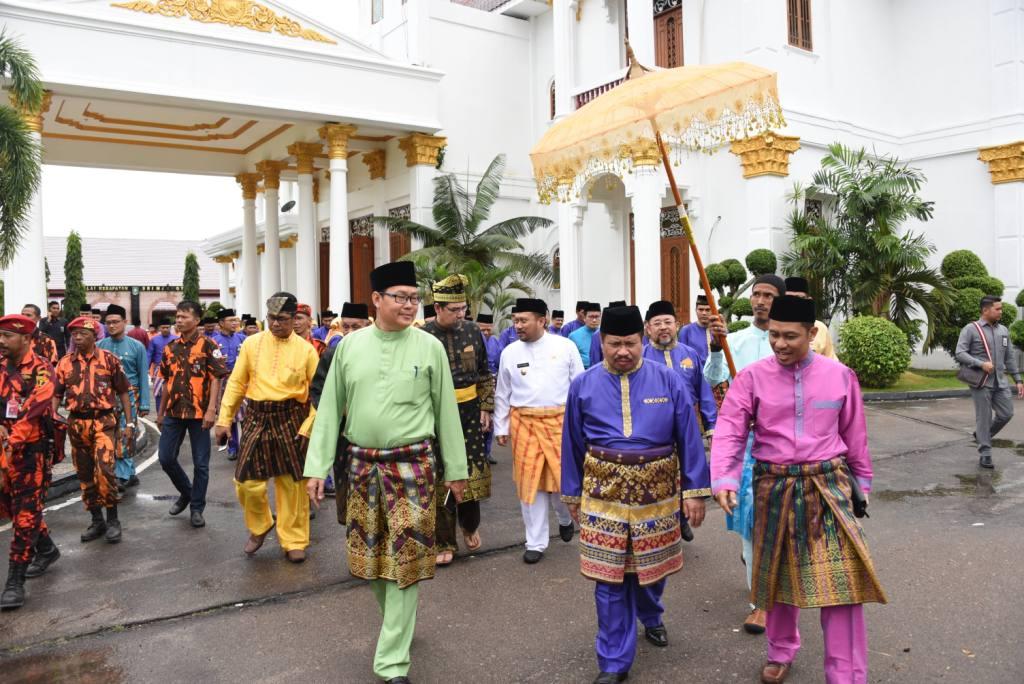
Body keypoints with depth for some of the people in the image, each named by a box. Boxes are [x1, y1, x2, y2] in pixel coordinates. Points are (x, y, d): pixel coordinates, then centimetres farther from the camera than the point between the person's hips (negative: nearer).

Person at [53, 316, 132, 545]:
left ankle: (113, 520, 0)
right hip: (76, 423, 4)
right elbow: (56, 395, 9)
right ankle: (96, 521, 22)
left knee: (105, 470, -15)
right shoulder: (65, 363, 6)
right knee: (85, 475, 9)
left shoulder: (109, 360, -1)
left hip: (104, 422, -4)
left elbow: (123, 392, 3)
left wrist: (129, 423, -1)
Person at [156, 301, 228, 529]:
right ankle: (186, 492, 32)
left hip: (199, 413, -5)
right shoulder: (170, 348, 10)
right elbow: (167, 382, 17)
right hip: (174, 412, 5)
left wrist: (211, 410, -19)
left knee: (200, 463, 2)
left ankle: (197, 508, 16)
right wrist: (160, 412, 17)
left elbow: (216, 379, -11)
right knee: (166, 458, 8)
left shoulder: (208, 345, -7)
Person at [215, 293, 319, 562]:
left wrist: (309, 426, -8)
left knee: (292, 483, 6)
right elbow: (236, 383, 6)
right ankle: (259, 526, 32)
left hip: (291, 420, -1)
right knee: (248, 481, 2)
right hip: (257, 418, 2)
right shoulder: (252, 344, 2)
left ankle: (294, 541, 24)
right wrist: (224, 419, 3)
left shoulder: (306, 349, -3)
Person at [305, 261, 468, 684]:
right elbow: (330, 408, 3)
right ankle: (397, 619, 43)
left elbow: (447, 411, 0)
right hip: (361, 464, 3)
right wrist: (317, 466, -2)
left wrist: (455, 469, 2)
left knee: (405, 557, 1)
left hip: (411, 465, -3)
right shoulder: (350, 345, 1)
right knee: (370, 552, 16)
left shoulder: (430, 347, -5)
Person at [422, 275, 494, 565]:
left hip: (470, 414, 3)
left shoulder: (472, 331, 2)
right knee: (442, 477, 4)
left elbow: (485, 374, 10)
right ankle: (445, 542, 19)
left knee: (472, 471, 11)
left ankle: (470, 525, 37)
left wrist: (486, 408, 6)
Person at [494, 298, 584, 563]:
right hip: (523, 422, 2)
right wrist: (500, 427, 10)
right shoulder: (509, 352, 4)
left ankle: (565, 518, 37)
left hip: (560, 420, -1)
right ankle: (536, 543, 20)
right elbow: (502, 394, 11)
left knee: (564, 477, 3)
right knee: (530, 481, 6)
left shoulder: (565, 346, -2)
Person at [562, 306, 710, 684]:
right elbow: (573, 445, 7)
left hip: (657, 490, 1)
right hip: (604, 491, 0)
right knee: (609, 579, 3)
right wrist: (573, 495, 11)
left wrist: (694, 490, -3)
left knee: (651, 565, 19)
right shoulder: (583, 385, -1)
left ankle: (651, 618, 51)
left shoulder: (668, 380, -4)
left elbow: (689, 438, -1)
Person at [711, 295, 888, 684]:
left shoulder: (840, 376, -2)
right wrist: (724, 479, -26)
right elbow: (729, 432, -12)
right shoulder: (752, 377, -7)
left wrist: (861, 484, 14)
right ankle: (781, 651, 39)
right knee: (778, 575, 16)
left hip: (828, 486, 0)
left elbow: (854, 436, 9)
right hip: (774, 488, 1)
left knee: (841, 578, -5)